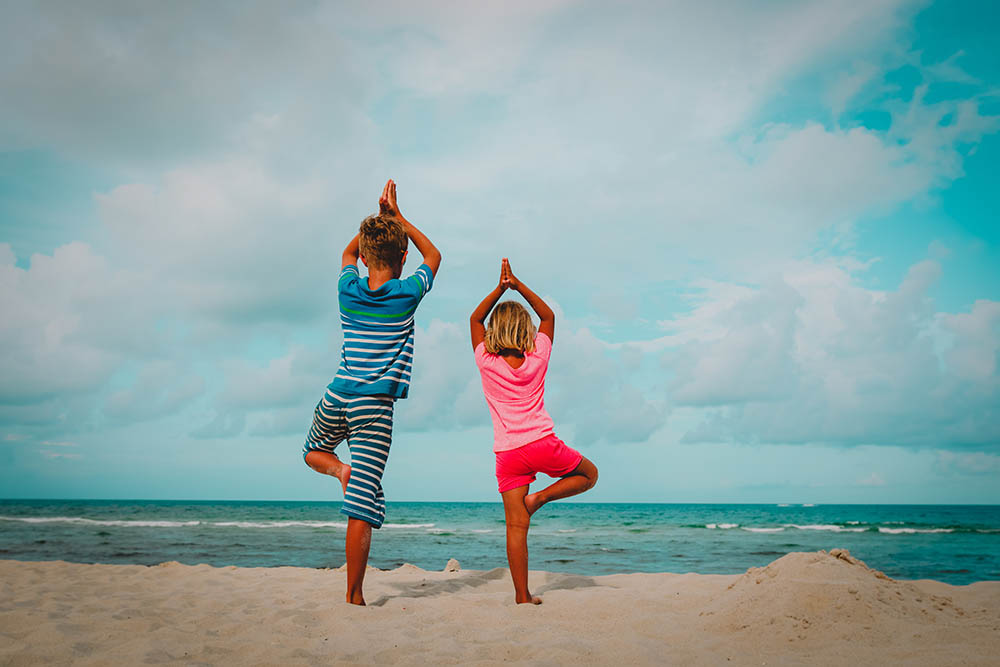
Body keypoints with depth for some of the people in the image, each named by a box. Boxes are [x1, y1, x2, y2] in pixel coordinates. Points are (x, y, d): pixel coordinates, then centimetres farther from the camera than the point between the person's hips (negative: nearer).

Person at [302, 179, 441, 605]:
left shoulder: (348, 290, 5)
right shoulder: (408, 294, -3)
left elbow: (349, 252, 29)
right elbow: (433, 255, 19)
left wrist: (378, 217, 29)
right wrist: (397, 216, 20)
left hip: (337, 396, 3)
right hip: (374, 407, -3)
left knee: (313, 452, 33)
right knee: (362, 506, -5)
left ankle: (339, 469, 1)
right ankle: (354, 595, -5)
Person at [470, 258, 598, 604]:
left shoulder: (487, 363, 0)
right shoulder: (537, 359, 0)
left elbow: (475, 319, 16)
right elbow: (548, 315, 15)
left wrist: (500, 288, 9)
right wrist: (518, 285, 9)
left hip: (508, 454, 1)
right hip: (543, 445, -1)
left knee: (516, 527, 2)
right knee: (589, 474, 24)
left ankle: (522, 595, 1)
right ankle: (540, 497, 4)